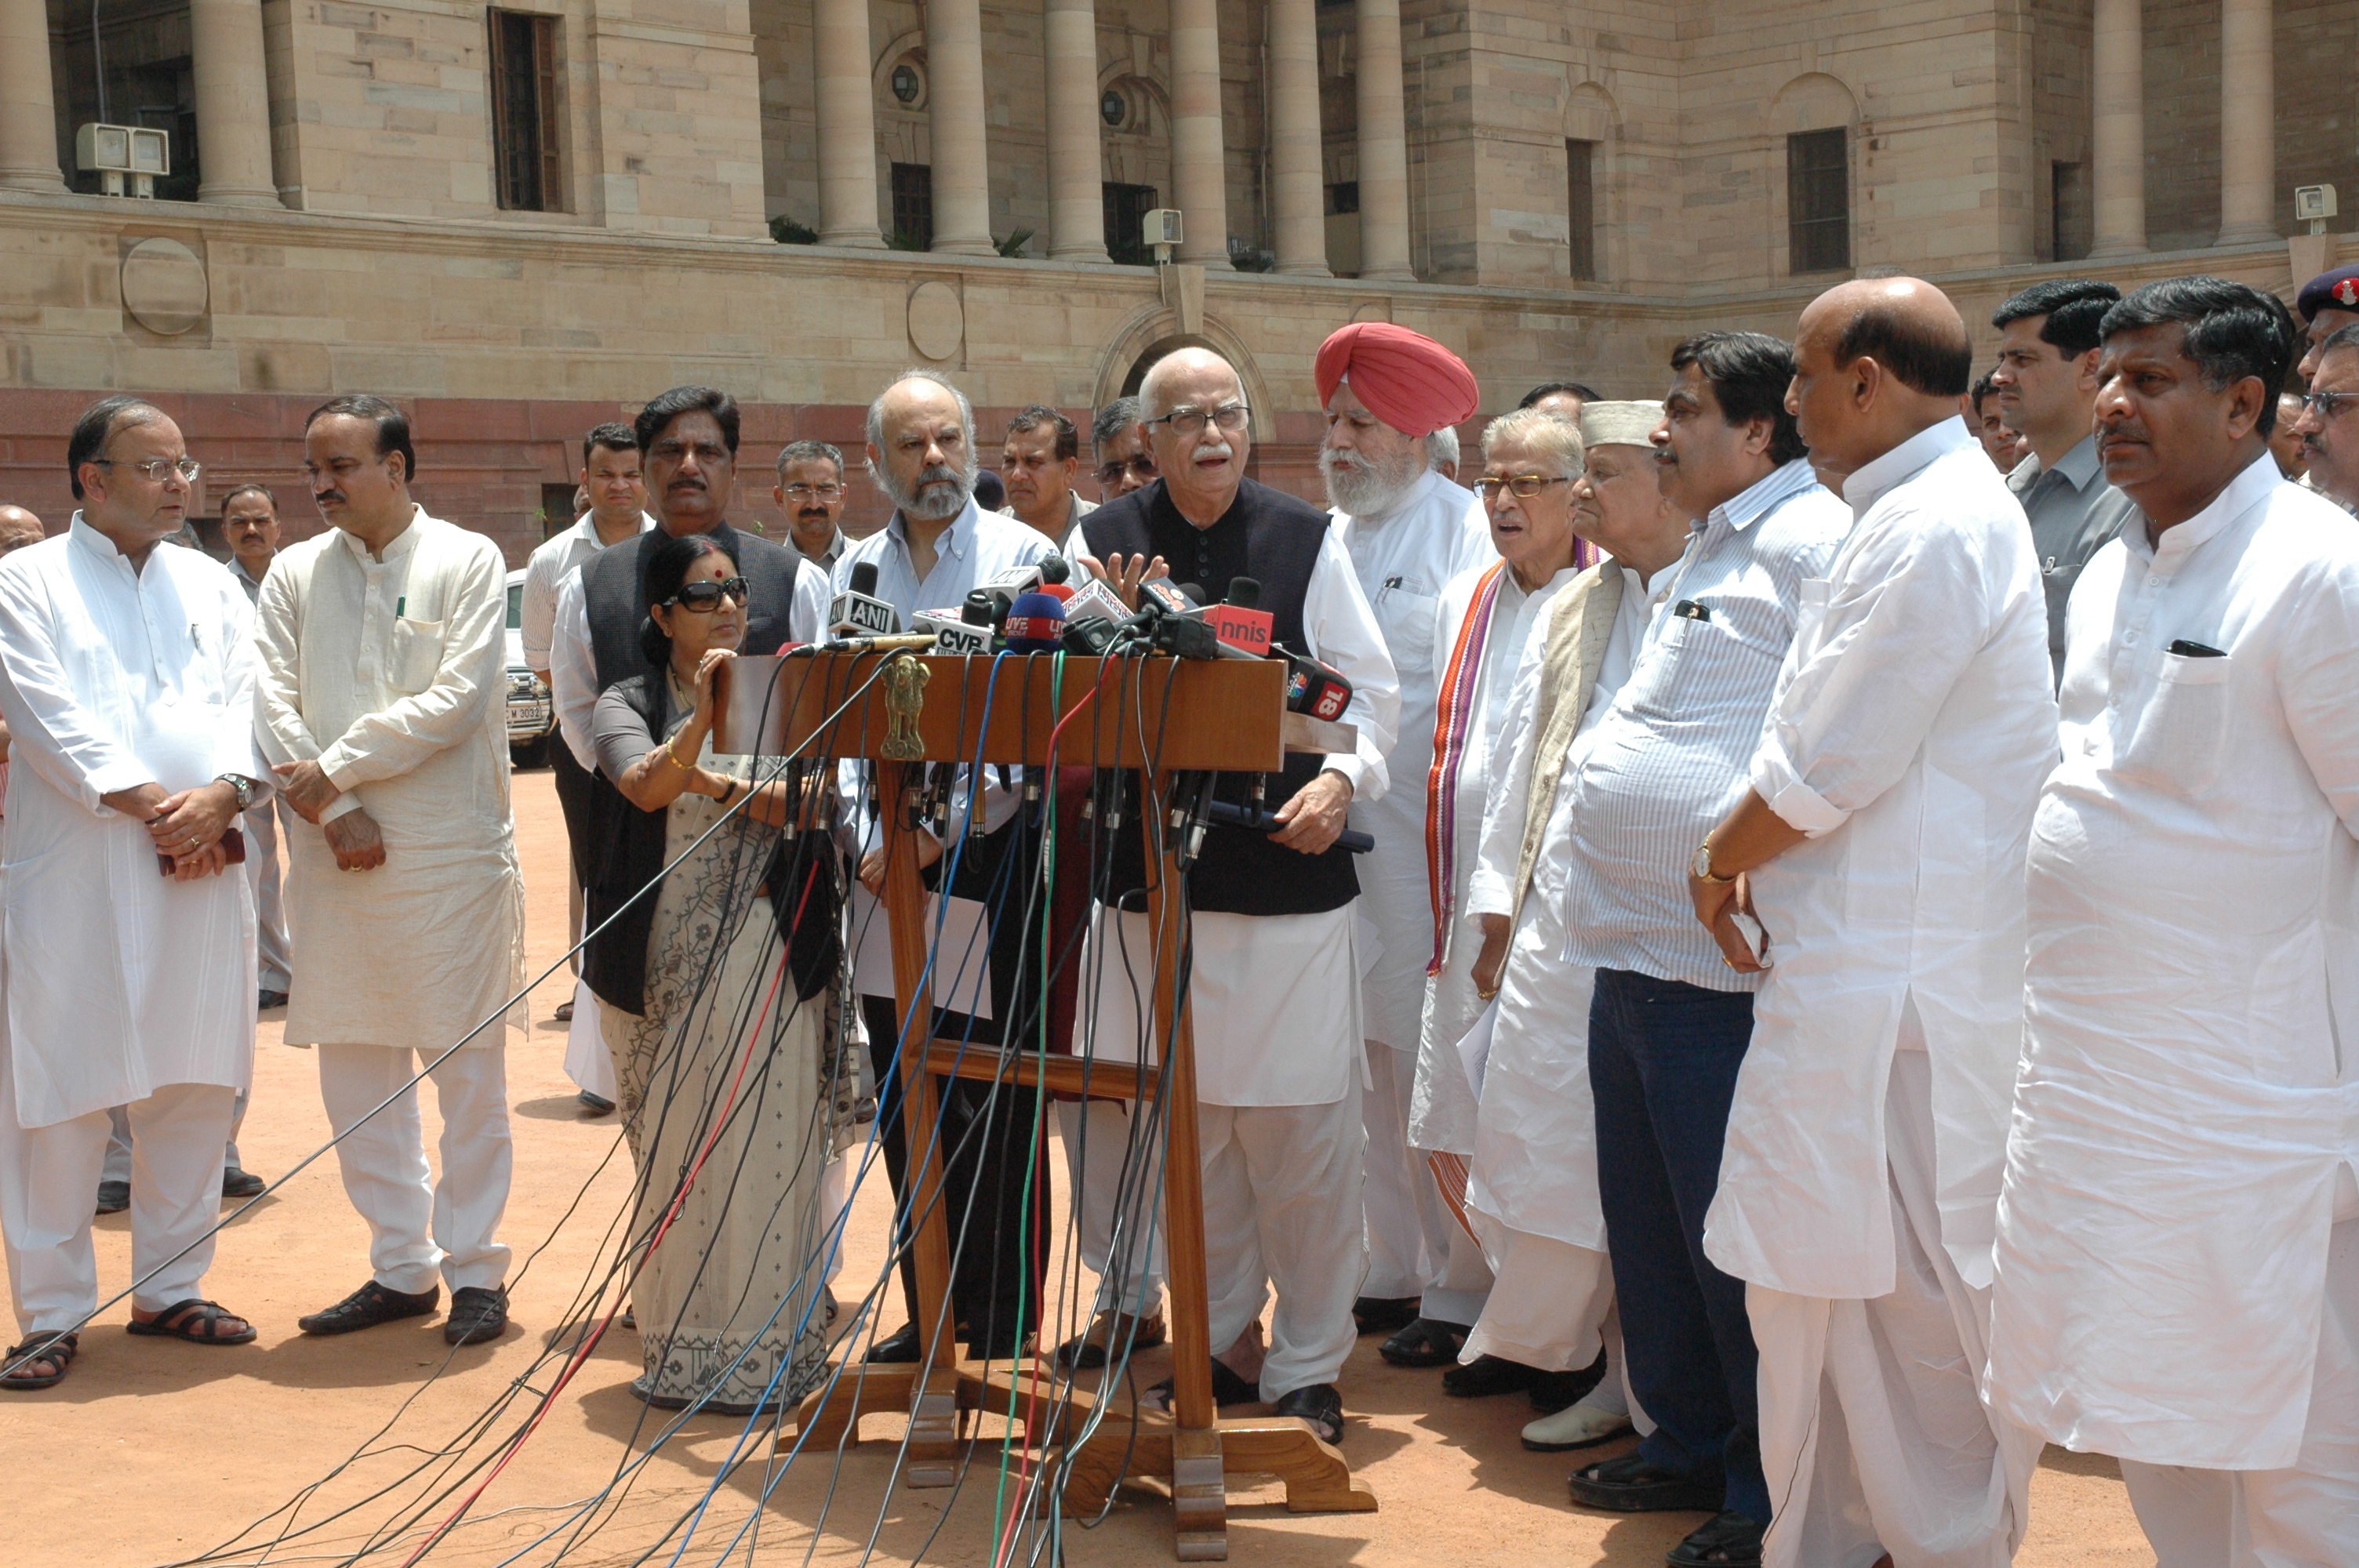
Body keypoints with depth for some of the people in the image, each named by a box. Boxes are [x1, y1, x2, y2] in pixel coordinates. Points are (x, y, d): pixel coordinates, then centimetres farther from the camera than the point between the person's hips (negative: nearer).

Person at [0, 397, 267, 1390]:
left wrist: (219, 796, -14)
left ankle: (169, 1287, 22)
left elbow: (243, 705, 4)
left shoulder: (212, 587, 15)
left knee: (193, 1086, 9)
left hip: (201, 869, 4)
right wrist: (147, 805, -15)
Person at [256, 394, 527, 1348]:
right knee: (354, 1064, 7)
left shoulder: (467, 561, 0)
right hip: (333, 852, 4)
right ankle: (400, 1267, 18)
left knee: (468, 1065, 1)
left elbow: (458, 699, -10)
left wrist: (335, 766, -10)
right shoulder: (295, 572, 10)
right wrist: (332, 810, -10)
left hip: (451, 848, -4)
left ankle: (474, 1268, 11)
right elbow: (272, 700, 2)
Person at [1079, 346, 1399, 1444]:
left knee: (1303, 1130, 1)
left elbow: (1375, 692, 4)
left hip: (1290, 872, -2)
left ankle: (1307, 1366, 14)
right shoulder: (1106, 543, 6)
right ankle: (1225, 1336, 27)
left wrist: (1343, 776, -13)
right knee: (1184, 1126, 11)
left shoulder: (1307, 540, 1)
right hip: (1156, 871, 2)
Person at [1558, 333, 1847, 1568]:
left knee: (1731, 1233, -1)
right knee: (1648, 1223, 18)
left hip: (1721, 964, -10)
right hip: (1631, 950, 10)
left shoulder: (1813, 540, -12)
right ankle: (1688, 1443, 33)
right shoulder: (1701, 559, 20)